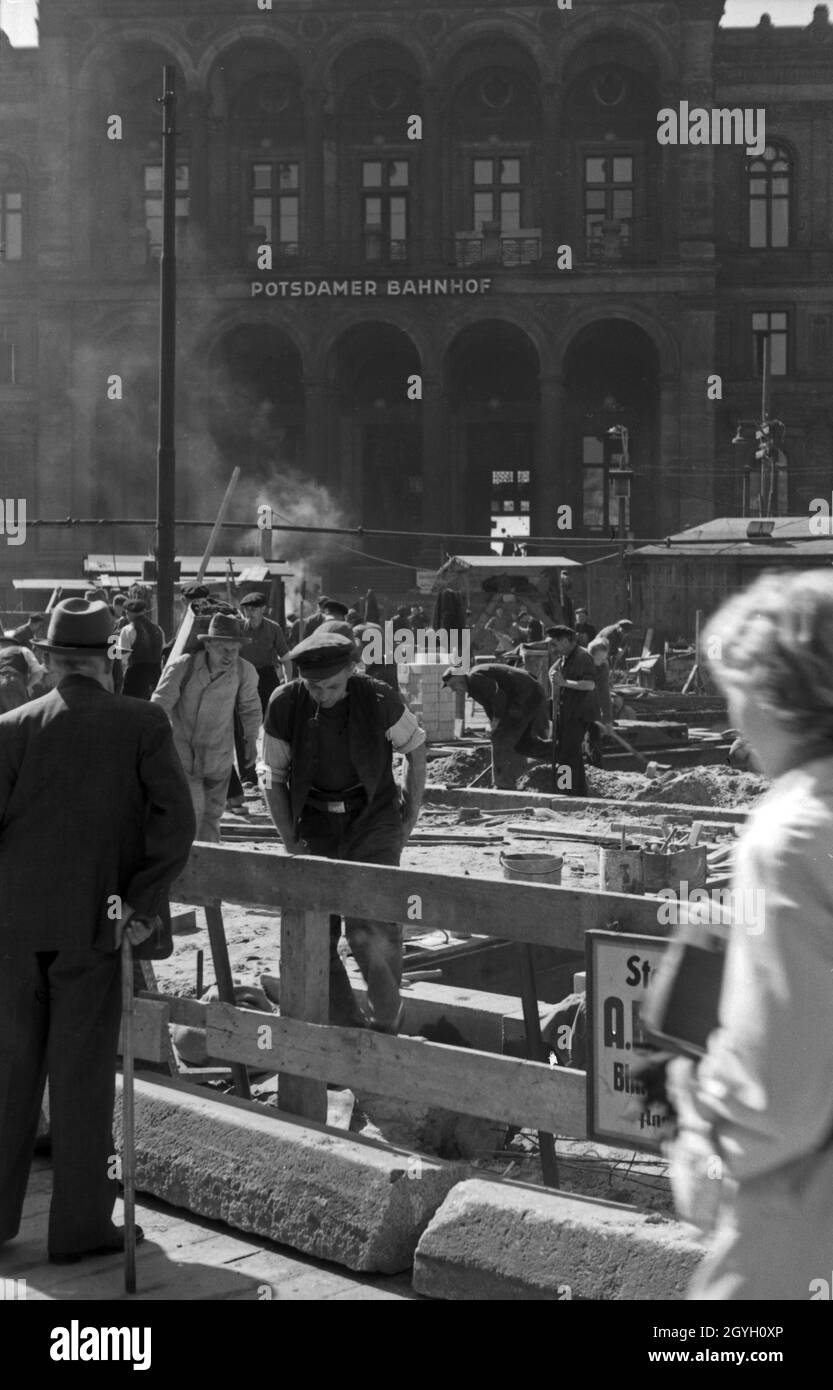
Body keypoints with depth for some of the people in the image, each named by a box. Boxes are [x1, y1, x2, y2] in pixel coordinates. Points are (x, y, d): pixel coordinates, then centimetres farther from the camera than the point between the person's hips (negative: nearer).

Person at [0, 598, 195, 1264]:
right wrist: (142, 902, -8)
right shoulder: (143, 724, -3)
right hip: (91, 923, -2)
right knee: (83, 1073, 5)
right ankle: (80, 1226, 11)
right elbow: (176, 820, -12)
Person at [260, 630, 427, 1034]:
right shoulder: (284, 705, -10)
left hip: (373, 823, -3)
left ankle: (387, 1027, 4)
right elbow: (272, 776, 2)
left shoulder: (378, 700, -15)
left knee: (372, 933, -15)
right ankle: (346, 1031, 15)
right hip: (314, 829, 3)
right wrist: (291, 841, -2)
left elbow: (416, 750, 3)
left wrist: (410, 817, 3)